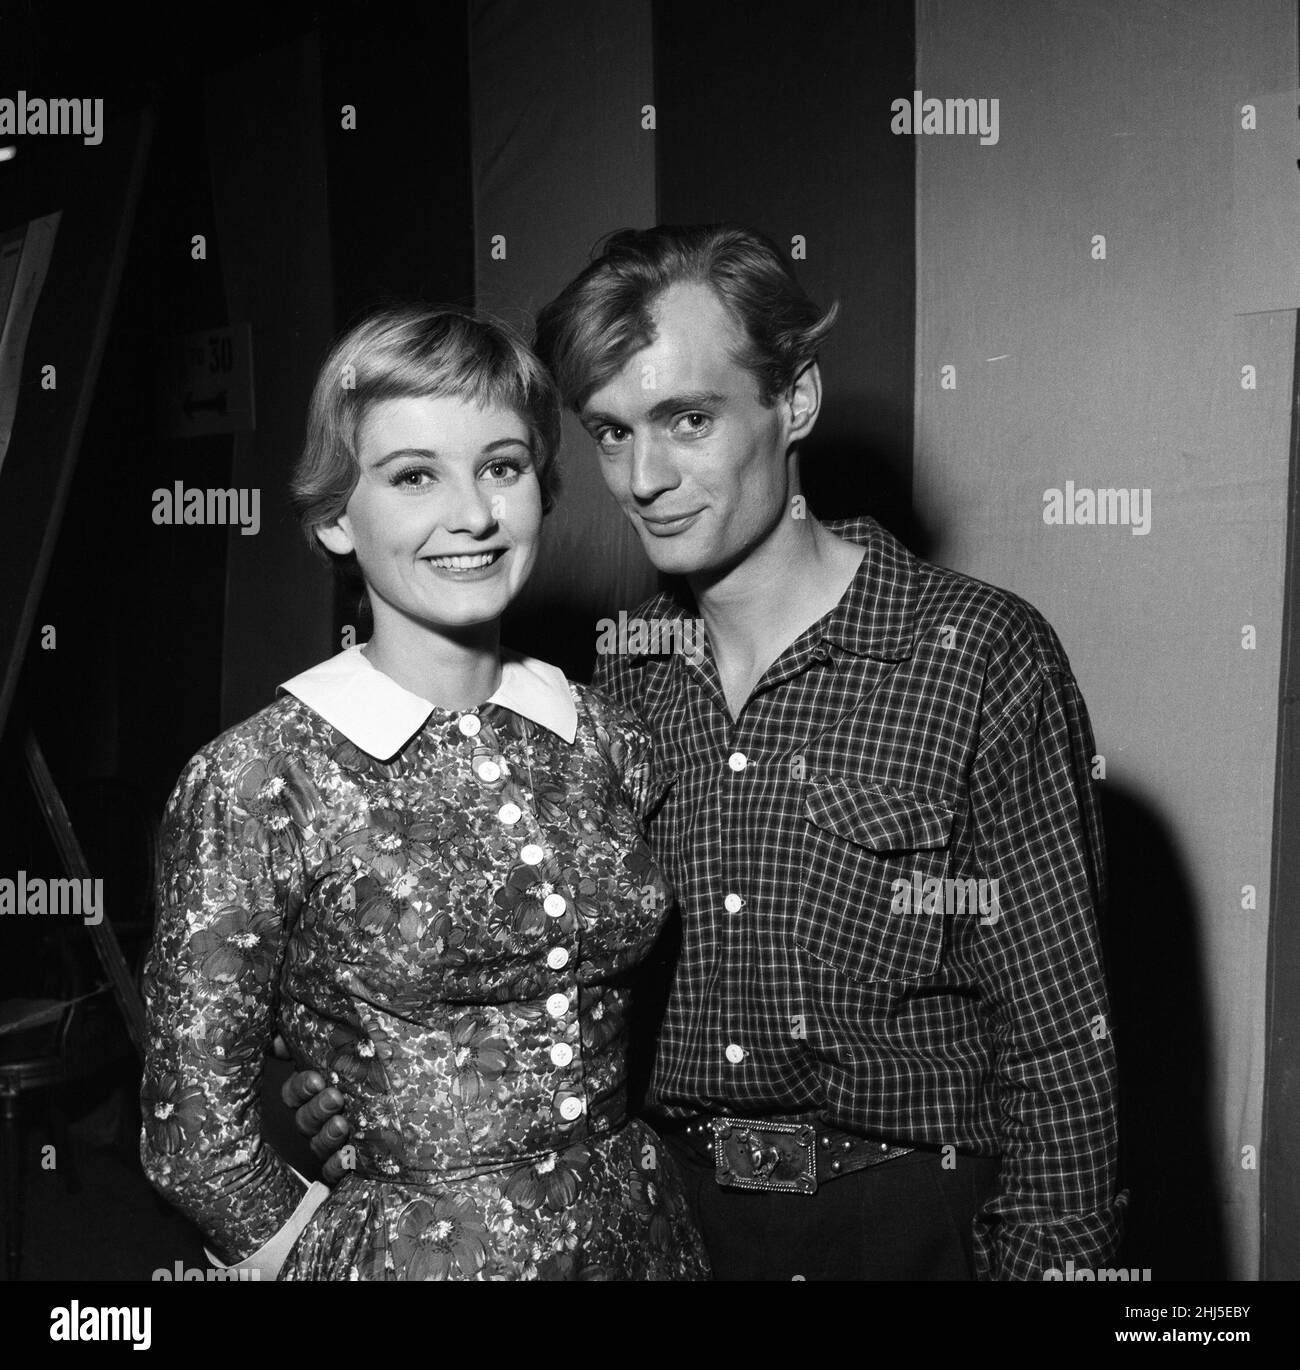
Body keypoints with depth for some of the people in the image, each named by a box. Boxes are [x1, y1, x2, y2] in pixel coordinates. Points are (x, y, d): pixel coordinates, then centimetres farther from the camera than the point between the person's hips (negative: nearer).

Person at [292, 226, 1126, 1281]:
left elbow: (1057, 1037, -13)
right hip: (658, 1213, 5)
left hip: (907, 1223, -4)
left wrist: (1049, 1257, -14)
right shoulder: (618, 691, -1)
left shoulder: (981, 657, -15)